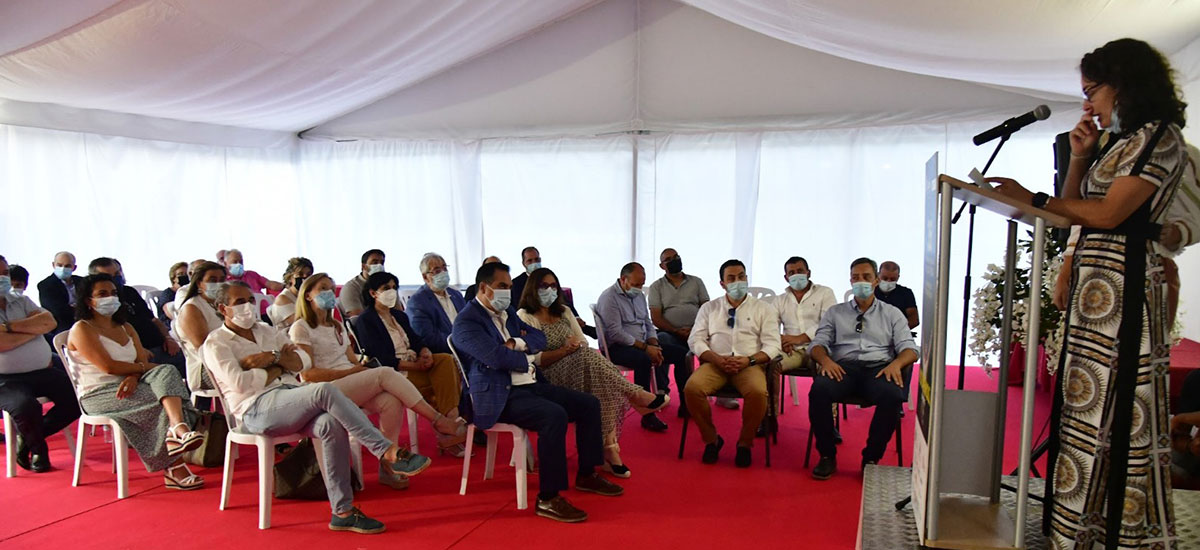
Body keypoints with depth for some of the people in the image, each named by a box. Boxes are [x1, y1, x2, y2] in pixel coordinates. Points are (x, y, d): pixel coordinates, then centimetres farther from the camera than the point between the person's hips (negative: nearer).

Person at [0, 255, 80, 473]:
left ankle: (27, 437, 9)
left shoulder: (22, 301, 15)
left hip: (41, 372, 5)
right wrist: (34, 328, -4)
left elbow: (50, 322, -3)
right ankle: (37, 447, 3)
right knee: (26, 406, -33)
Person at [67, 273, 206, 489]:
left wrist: (133, 377, -15)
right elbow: (108, 366, -14)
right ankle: (174, 467, -35)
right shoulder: (82, 329, -1)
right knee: (162, 400, -28)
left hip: (128, 386, 5)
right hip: (98, 394, -5)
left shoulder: (126, 328, 22)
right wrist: (142, 367, -4)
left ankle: (178, 428, -54)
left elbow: (142, 361, 8)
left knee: (167, 371, -28)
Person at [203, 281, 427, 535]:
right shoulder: (216, 343, 8)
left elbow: (304, 362, 16)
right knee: (325, 390, -33)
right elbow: (240, 382, -10)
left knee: (331, 424, -30)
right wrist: (279, 367, 0)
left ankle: (342, 511, -26)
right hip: (257, 409, -6)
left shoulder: (266, 331, 26)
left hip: (292, 396, 6)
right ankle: (388, 453, -34)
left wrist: (273, 357, 0)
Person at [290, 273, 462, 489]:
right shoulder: (301, 328, 1)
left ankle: (387, 465, -23)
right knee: (386, 374, -28)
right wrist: (351, 371, -14)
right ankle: (440, 423, -28)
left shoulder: (337, 327, 25)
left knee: (391, 402, -27)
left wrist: (361, 365, -7)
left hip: (353, 386, 7)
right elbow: (308, 374, -9)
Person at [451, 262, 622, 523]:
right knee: (555, 415, -33)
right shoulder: (467, 321, -10)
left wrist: (516, 343, -7)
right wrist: (526, 359, -5)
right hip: (499, 396, -10)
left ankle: (587, 474, 17)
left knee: (589, 404, 3)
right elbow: (496, 357, -23)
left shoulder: (507, 312, 20)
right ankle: (548, 499, -26)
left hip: (530, 385, 10)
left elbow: (539, 339, 14)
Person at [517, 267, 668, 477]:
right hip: (549, 378, -6)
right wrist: (564, 351, -20)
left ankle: (610, 448, -30)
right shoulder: (524, 317, 1)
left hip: (578, 369, 6)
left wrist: (577, 348, -8)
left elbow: (584, 343, 15)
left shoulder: (564, 312, 23)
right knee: (588, 357, -34)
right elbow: (534, 359, -10)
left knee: (605, 389, -28)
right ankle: (635, 396, -26)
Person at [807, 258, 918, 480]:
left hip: (879, 368, 0)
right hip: (843, 367, 0)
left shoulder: (892, 314, 21)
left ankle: (871, 458, -16)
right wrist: (825, 359, -13)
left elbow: (909, 349, 10)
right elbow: (817, 344, 11)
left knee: (893, 395, -35)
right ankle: (827, 456, -16)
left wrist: (896, 363, -14)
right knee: (819, 390, -33)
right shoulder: (835, 312, 22)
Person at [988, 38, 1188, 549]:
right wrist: (1079, 158, 8)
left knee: (1115, 403, -7)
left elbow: (1108, 213, -14)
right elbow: (1075, 209, 18)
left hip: (1122, 281, -9)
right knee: (1087, 399, 8)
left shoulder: (1161, 137, -4)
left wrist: (1032, 199, -11)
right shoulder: (1119, 143, 23)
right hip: (1093, 282, 9)